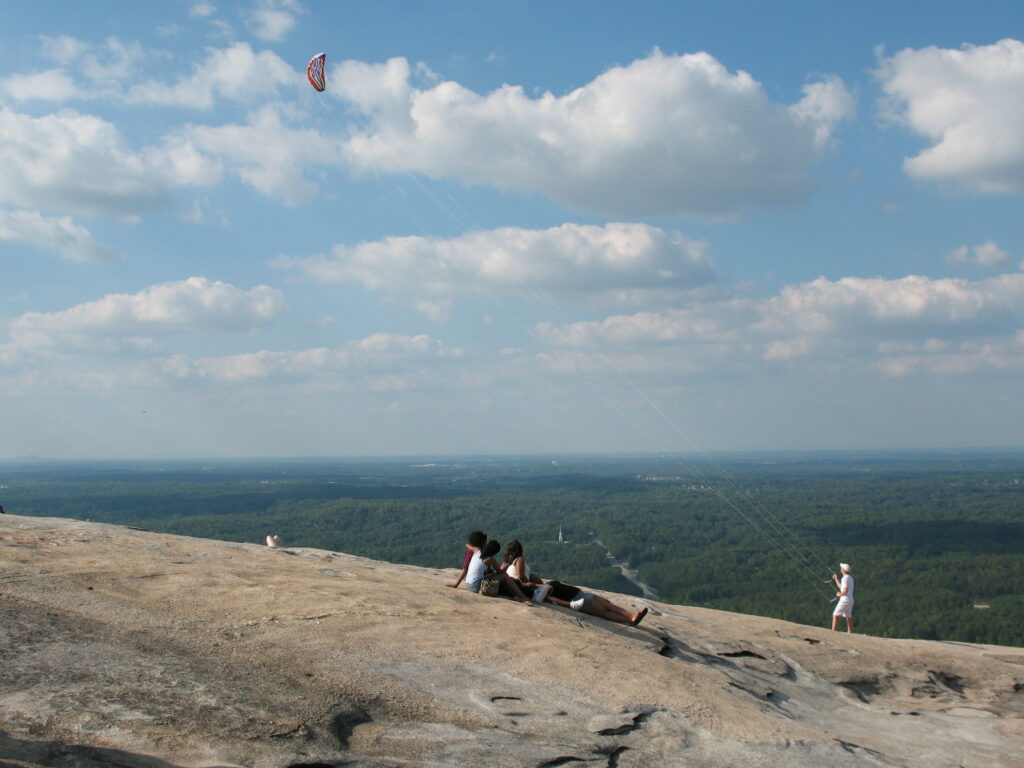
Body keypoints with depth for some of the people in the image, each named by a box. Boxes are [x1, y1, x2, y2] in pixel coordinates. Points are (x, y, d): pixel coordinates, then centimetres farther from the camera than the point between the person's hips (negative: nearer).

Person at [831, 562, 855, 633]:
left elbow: (846, 591, -25)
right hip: (850, 600, 9)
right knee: (848, 617, 12)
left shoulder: (845, 578, -16)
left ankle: (833, 632, -9)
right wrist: (836, 579, 27)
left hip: (845, 600, -9)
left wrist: (839, 594, -9)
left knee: (835, 615, -5)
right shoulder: (850, 578, 15)